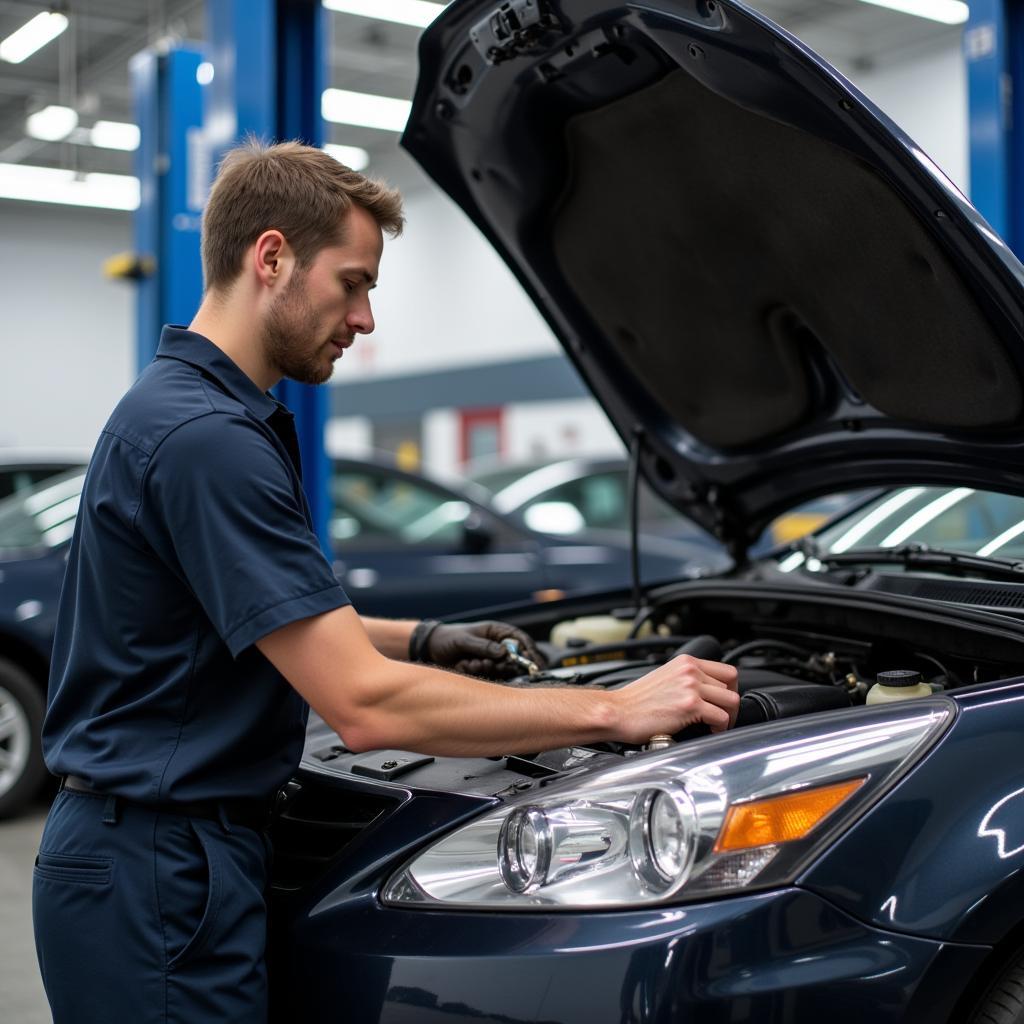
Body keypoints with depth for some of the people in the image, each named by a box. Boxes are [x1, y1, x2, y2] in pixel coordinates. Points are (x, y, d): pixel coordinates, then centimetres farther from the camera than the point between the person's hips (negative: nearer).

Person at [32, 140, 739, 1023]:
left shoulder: (180, 410, 11)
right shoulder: (206, 437, -23)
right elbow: (367, 705, -26)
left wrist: (420, 640, 10)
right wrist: (617, 711, -21)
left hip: (146, 857, 10)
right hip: (157, 874, -10)